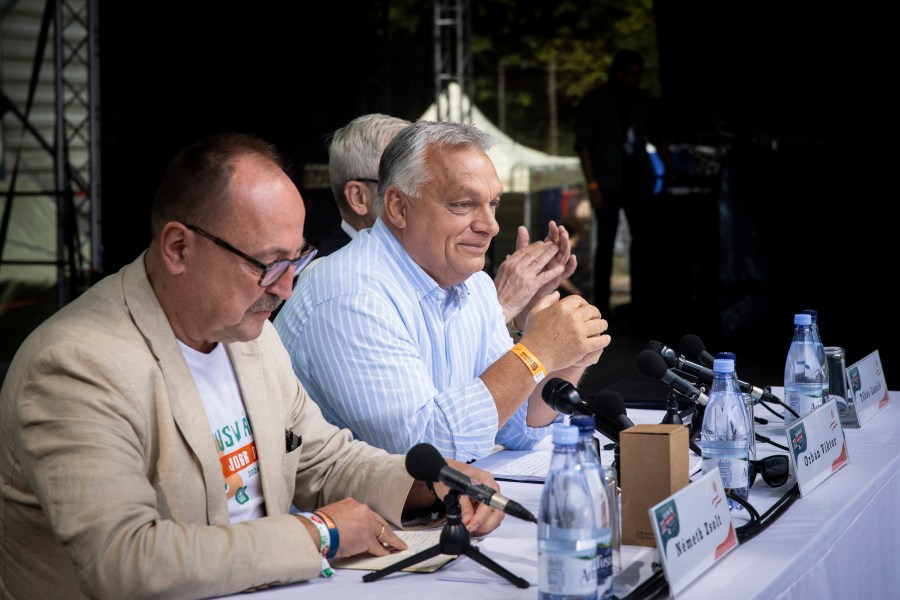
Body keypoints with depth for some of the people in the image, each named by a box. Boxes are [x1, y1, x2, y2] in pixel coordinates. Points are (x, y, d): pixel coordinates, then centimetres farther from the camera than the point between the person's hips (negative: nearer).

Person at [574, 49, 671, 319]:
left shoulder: (642, 100, 9)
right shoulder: (593, 101, -3)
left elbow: (657, 137, 15)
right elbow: (583, 145, -5)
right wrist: (592, 185, -12)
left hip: (638, 182, 4)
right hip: (609, 185, -4)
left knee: (642, 240, 4)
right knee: (606, 243, -3)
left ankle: (641, 299, 14)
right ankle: (601, 304, 3)